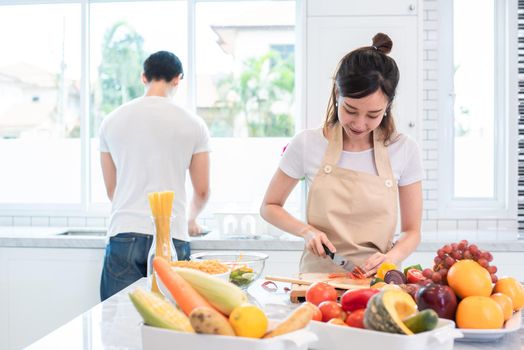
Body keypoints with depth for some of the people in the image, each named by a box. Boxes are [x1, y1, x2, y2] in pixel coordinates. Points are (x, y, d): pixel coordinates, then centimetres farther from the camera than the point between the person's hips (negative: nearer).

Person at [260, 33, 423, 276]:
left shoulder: (404, 150, 0)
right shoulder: (307, 145, -2)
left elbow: (412, 231, 7)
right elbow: (269, 207, 10)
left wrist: (390, 258, -13)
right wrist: (306, 231, -8)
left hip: (376, 281, -1)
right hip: (318, 275, 1)